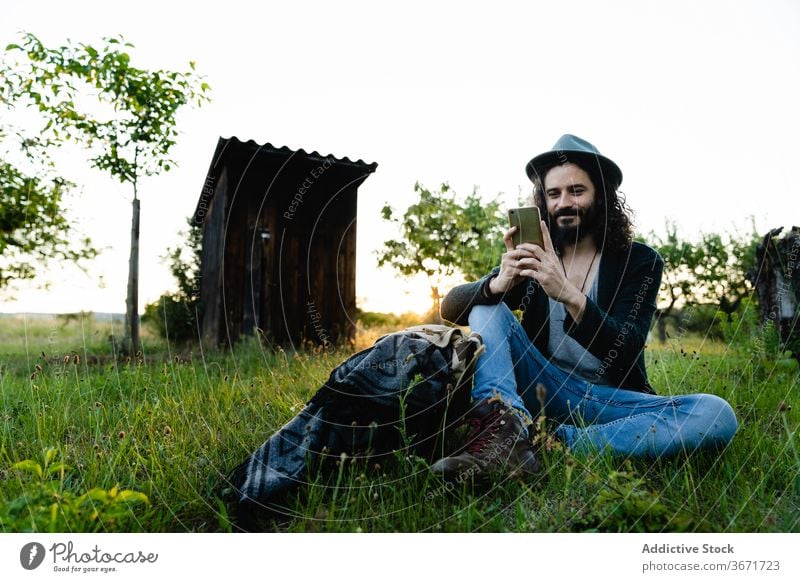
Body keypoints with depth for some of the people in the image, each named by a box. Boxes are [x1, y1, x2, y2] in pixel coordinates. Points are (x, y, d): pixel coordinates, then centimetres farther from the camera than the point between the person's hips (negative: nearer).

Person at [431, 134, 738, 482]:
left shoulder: (639, 261, -1)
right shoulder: (532, 259, 4)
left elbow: (624, 353, -16)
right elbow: (451, 308, -6)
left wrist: (569, 294, -34)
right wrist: (498, 283, -28)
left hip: (611, 399, -1)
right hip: (546, 390, 1)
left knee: (717, 415, -26)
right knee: (487, 304, -15)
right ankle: (507, 433, -38)